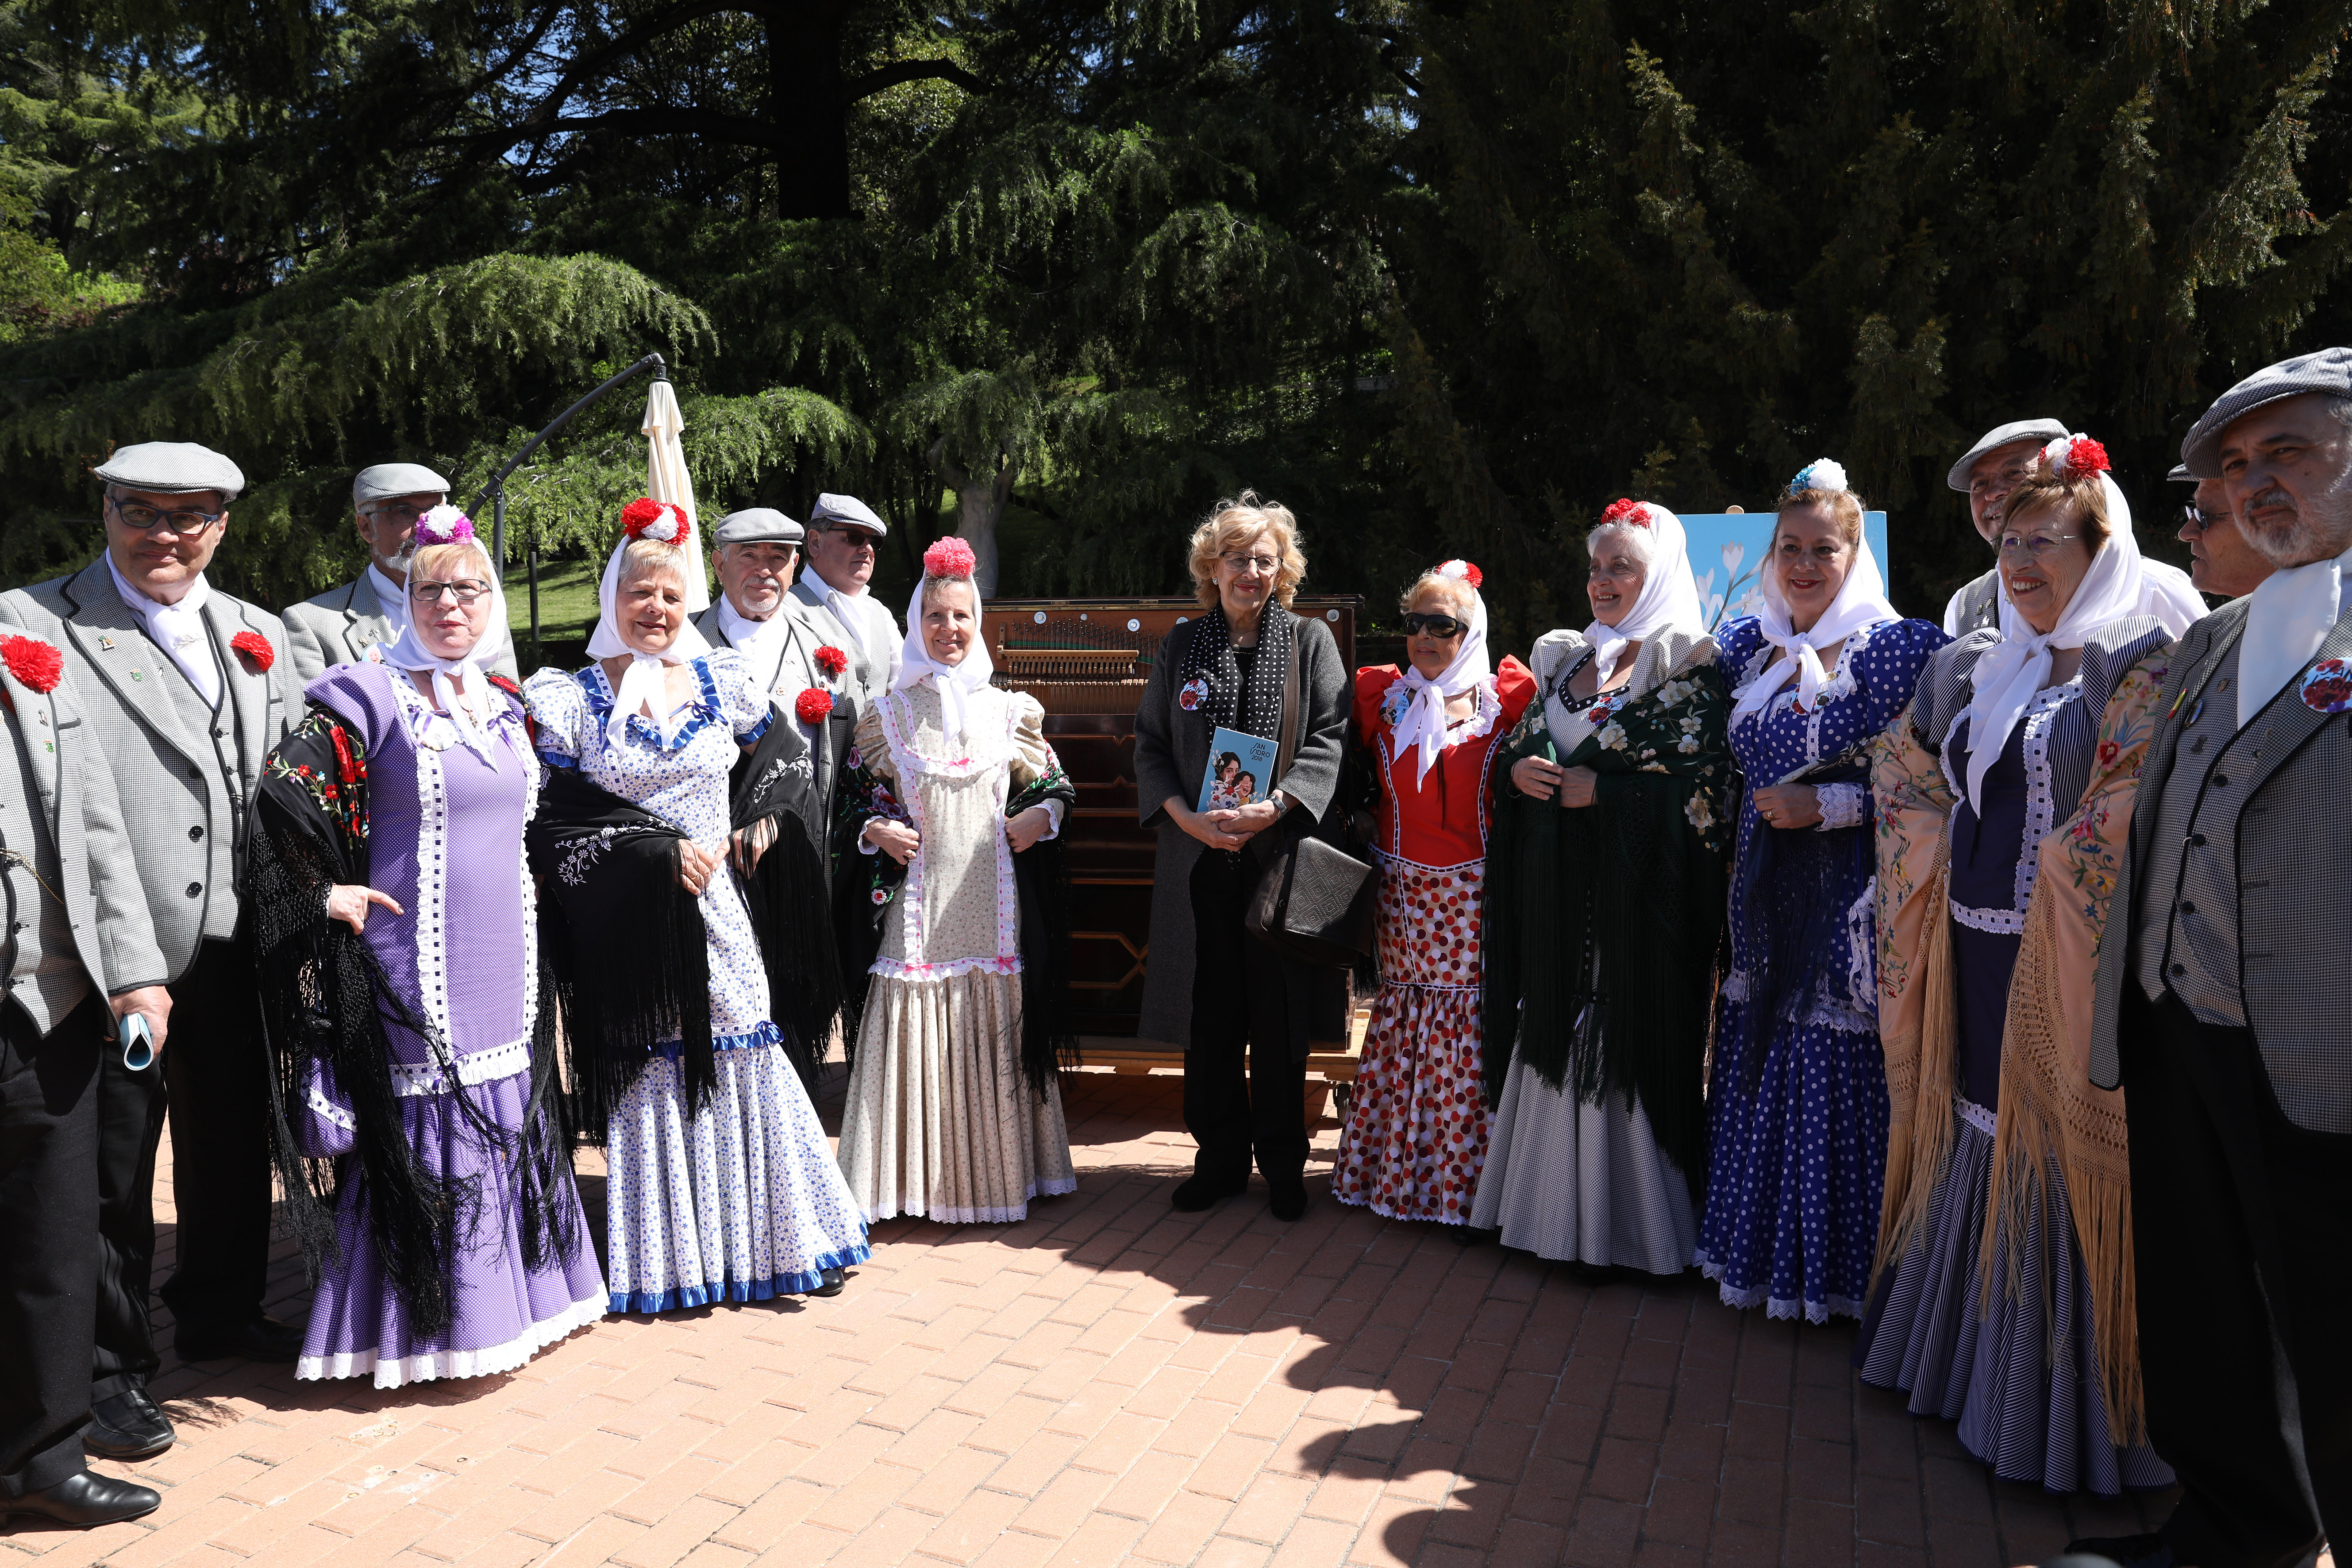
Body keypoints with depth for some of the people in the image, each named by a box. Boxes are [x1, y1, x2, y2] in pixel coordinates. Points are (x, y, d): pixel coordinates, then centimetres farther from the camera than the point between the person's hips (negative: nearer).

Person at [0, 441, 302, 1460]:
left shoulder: (259, 636, 10)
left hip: (236, 951, 5)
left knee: (233, 1145, 19)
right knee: (109, 1173, 9)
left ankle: (222, 1312, 40)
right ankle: (110, 1365, 27)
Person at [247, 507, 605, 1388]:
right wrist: (326, 893, -13)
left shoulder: (505, 708, 12)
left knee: (507, 1121, 14)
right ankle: (419, 1324, 13)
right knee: (423, 1126, -1)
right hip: (417, 961, -6)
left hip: (504, 957, 7)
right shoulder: (371, 695, -8)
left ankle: (504, 1294, 28)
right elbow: (282, 795, -14)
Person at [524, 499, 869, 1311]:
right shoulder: (571, 695, -1)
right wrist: (659, 846, -14)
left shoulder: (723, 681, 5)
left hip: (711, 910, 2)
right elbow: (553, 816, -7)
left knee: (738, 1067, 5)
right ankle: (665, 1260, 19)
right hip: (628, 923, -1)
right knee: (647, 1076, 5)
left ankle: (770, 1242, 19)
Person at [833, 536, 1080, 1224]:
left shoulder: (1010, 711, 9)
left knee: (994, 1034, 5)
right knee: (918, 1032, -2)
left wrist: (1041, 815, -6)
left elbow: (1054, 786, 13)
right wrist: (877, 830, -8)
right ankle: (923, 1175, 10)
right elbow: (856, 798, 11)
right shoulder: (889, 716, 6)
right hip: (920, 900, -1)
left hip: (992, 899, 1)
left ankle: (996, 1172, 18)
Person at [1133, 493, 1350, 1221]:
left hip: (1282, 854, -1)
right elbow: (1149, 743, 8)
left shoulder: (1311, 641, 5)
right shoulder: (1181, 644, 10)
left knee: (1281, 1017, 4)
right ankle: (1220, 1158, 22)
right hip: (1200, 859, 2)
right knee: (1210, 1017, 7)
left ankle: (1283, 1163, 20)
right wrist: (1187, 816, -8)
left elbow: (1330, 739, -2)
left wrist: (1274, 807, -17)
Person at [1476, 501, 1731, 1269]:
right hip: (1555, 888, 6)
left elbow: (1706, 790, -13)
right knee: (1552, 1039, 11)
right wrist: (1519, 770, -3)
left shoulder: (1689, 667, -6)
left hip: (1638, 889, -6)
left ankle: (1624, 1221, 12)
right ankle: (1548, 1201, 23)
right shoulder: (1565, 658, 15)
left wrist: (1597, 790, -15)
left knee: (1622, 1047, -2)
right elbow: (1519, 748, 20)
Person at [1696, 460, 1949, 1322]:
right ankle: (1762, 1255, 28)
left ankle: (1836, 1269, 17)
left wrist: (1829, 805, -17)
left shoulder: (1898, 647, -8)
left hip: (1850, 900, -5)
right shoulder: (1745, 644, 10)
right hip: (1763, 892, 6)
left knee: (1838, 1071, -1)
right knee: (1761, 1067, 12)